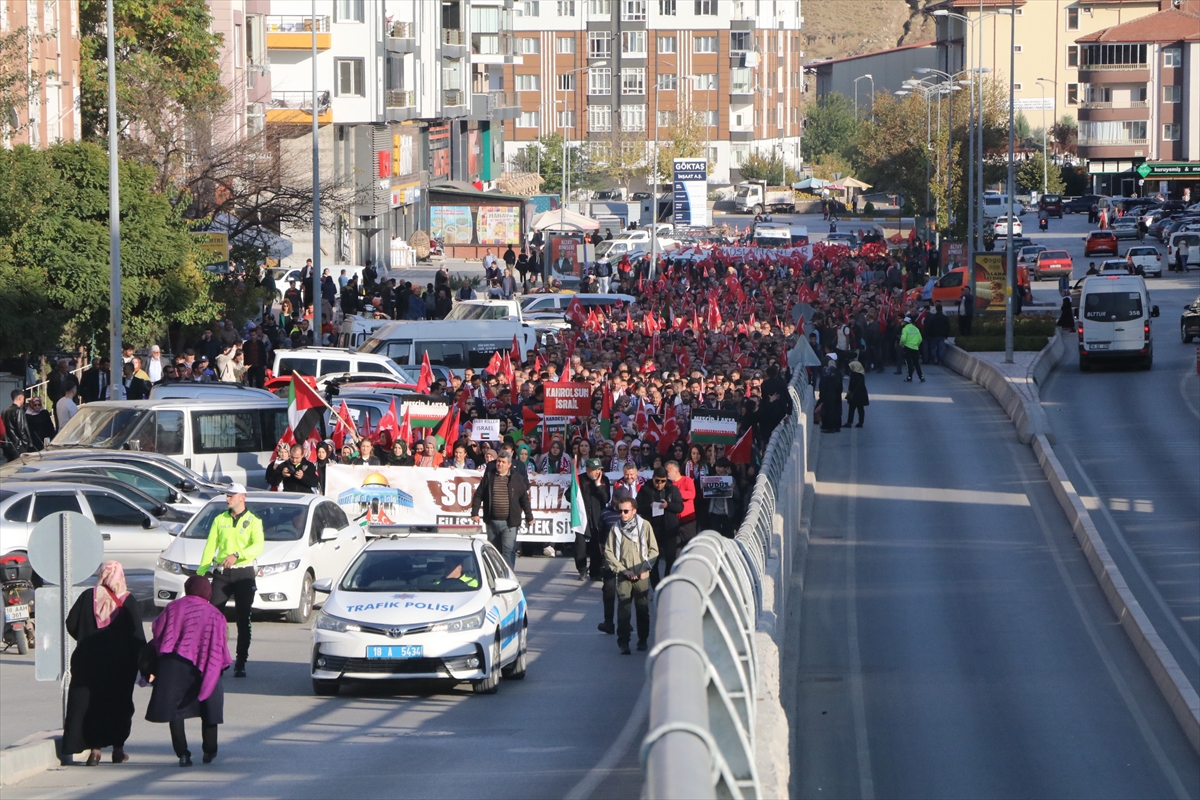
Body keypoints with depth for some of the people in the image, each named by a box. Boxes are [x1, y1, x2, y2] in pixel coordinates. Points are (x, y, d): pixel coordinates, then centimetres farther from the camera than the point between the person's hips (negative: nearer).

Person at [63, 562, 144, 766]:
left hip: (89, 661, 0)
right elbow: (137, 634, -8)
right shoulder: (127, 601, -6)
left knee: (88, 703, 5)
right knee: (119, 704, 11)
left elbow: (71, 624, 1)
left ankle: (94, 749, -2)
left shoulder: (88, 596, -3)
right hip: (120, 663, 0)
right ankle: (118, 749, 11)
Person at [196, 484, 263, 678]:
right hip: (221, 574, 2)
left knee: (243, 620, 0)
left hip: (244, 574, -2)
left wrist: (236, 555, -29)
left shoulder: (253, 522, 2)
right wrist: (201, 573, -3)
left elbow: (258, 546, -13)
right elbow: (210, 547, 7)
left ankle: (240, 664, 5)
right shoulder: (220, 520, 12)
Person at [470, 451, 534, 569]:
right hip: (492, 521, 3)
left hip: (509, 523, -3)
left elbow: (524, 499, 6)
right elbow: (478, 495, 8)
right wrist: (474, 513, 0)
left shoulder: (517, 479, 3)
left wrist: (529, 517, 6)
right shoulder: (489, 476, 6)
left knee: (508, 550, -13)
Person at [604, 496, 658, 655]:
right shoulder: (615, 529, 1)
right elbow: (608, 552, 2)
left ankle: (643, 640, 20)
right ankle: (623, 643, -4)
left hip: (642, 576, 0)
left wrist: (644, 568, -8)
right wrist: (623, 570, -6)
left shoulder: (645, 526, -1)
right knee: (623, 609, -6)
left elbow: (654, 550, 3)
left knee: (643, 608, 7)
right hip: (623, 576, 0)